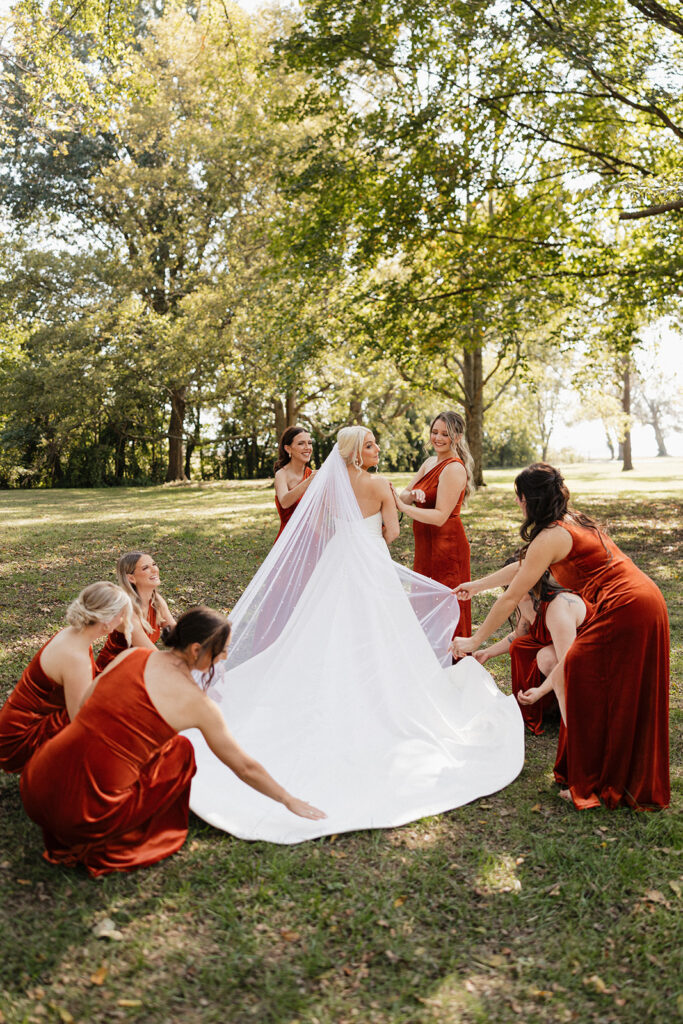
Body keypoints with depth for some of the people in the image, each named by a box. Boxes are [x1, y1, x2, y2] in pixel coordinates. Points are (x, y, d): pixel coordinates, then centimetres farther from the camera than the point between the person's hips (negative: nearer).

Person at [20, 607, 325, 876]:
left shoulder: (130, 655, 5)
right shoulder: (197, 702, -6)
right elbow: (245, 768, 5)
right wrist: (290, 801, 20)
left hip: (34, 789, 5)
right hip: (85, 814, -5)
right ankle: (110, 845, 11)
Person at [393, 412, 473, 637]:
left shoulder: (454, 468, -16)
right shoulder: (430, 462, 11)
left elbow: (440, 516, -22)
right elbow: (405, 495, 5)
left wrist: (402, 507, -24)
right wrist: (411, 495, -18)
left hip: (446, 545, -9)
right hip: (426, 545, 9)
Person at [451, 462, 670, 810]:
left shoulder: (550, 537, -12)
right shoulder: (573, 520, 17)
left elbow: (510, 599, -9)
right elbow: (524, 566, 28)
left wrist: (473, 642, 1)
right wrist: (477, 585, 36)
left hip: (624, 609, -10)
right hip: (646, 601, 10)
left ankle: (597, 786, 12)